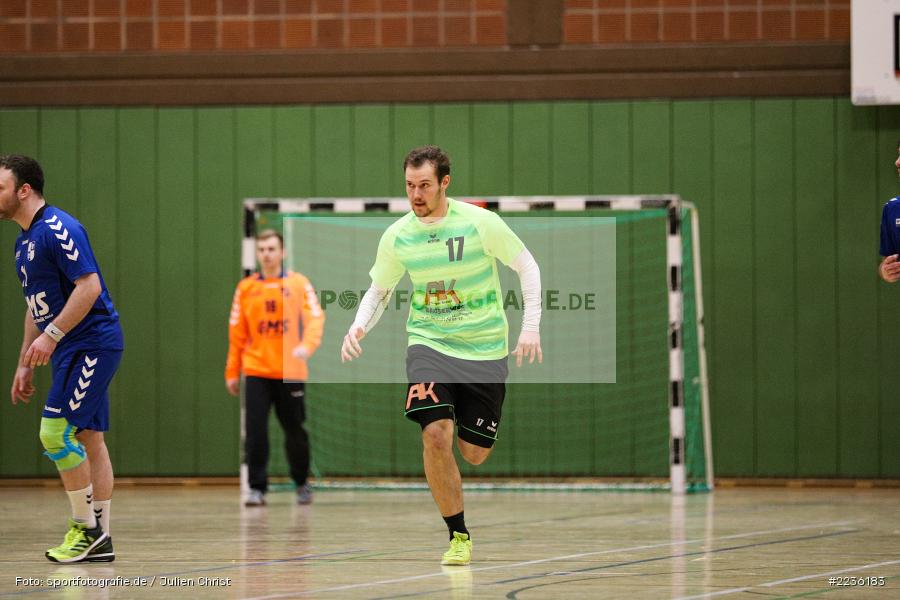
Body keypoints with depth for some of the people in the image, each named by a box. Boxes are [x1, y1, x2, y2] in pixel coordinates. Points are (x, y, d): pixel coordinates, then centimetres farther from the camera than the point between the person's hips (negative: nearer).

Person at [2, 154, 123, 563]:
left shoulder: (58, 229, -15)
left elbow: (89, 286, -23)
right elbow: (37, 307, 23)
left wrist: (51, 335, -24)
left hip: (91, 343, -10)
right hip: (72, 350, 10)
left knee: (56, 431, -13)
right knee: (87, 438, 9)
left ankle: (86, 527, -5)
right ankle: (99, 540, 10)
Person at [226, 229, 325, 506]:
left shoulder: (298, 284, 2)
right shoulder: (246, 288, 6)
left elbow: (315, 318, -7)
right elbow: (236, 333, 9)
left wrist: (306, 346, -26)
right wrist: (232, 372, 8)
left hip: (291, 371, -1)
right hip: (256, 372, 1)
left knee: (295, 431, 7)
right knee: (255, 432, -8)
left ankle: (302, 484, 26)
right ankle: (257, 488, -1)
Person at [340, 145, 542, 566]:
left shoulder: (480, 223, -12)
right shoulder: (396, 236, -4)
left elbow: (527, 266, -1)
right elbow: (379, 290, 11)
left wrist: (530, 326, -10)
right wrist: (359, 328, -8)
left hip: (484, 348, -1)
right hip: (428, 342, 1)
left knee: (474, 453, 3)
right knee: (436, 434, -21)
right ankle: (458, 535, -8)